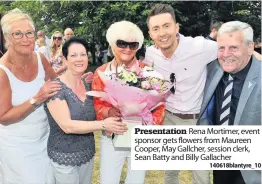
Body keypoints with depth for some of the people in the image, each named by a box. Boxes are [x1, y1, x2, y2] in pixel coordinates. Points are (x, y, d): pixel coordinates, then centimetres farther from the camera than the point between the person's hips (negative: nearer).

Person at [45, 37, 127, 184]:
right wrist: (103, 124, -26)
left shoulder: (88, 85, 1)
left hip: (88, 152, 6)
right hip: (64, 156, -6)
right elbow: (67, 126, -25)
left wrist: (109, 120, -6)